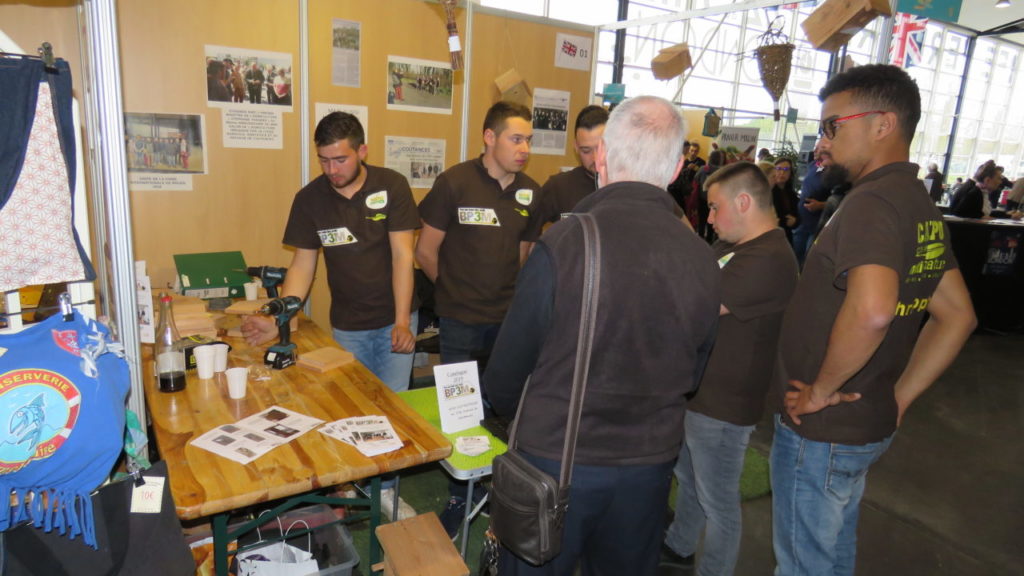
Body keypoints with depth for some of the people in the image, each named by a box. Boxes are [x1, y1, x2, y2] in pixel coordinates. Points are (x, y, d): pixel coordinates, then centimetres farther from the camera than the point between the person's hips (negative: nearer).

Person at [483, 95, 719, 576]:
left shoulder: (563, 243, -21)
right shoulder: (703, 261, -8)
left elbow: (505, 373, -12)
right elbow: (690, 378, 5)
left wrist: (525, 417, 10)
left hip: (556, 463, -3)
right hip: (650, 465, 4)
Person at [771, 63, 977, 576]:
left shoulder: (872, 202, -22)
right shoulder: (921, 205, 8)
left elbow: (872, 311, -39)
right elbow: (957, 315, 13)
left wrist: (821, 390, -23)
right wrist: (899, 398, 9)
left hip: (822, 430, -9)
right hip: (868, 423, 9)